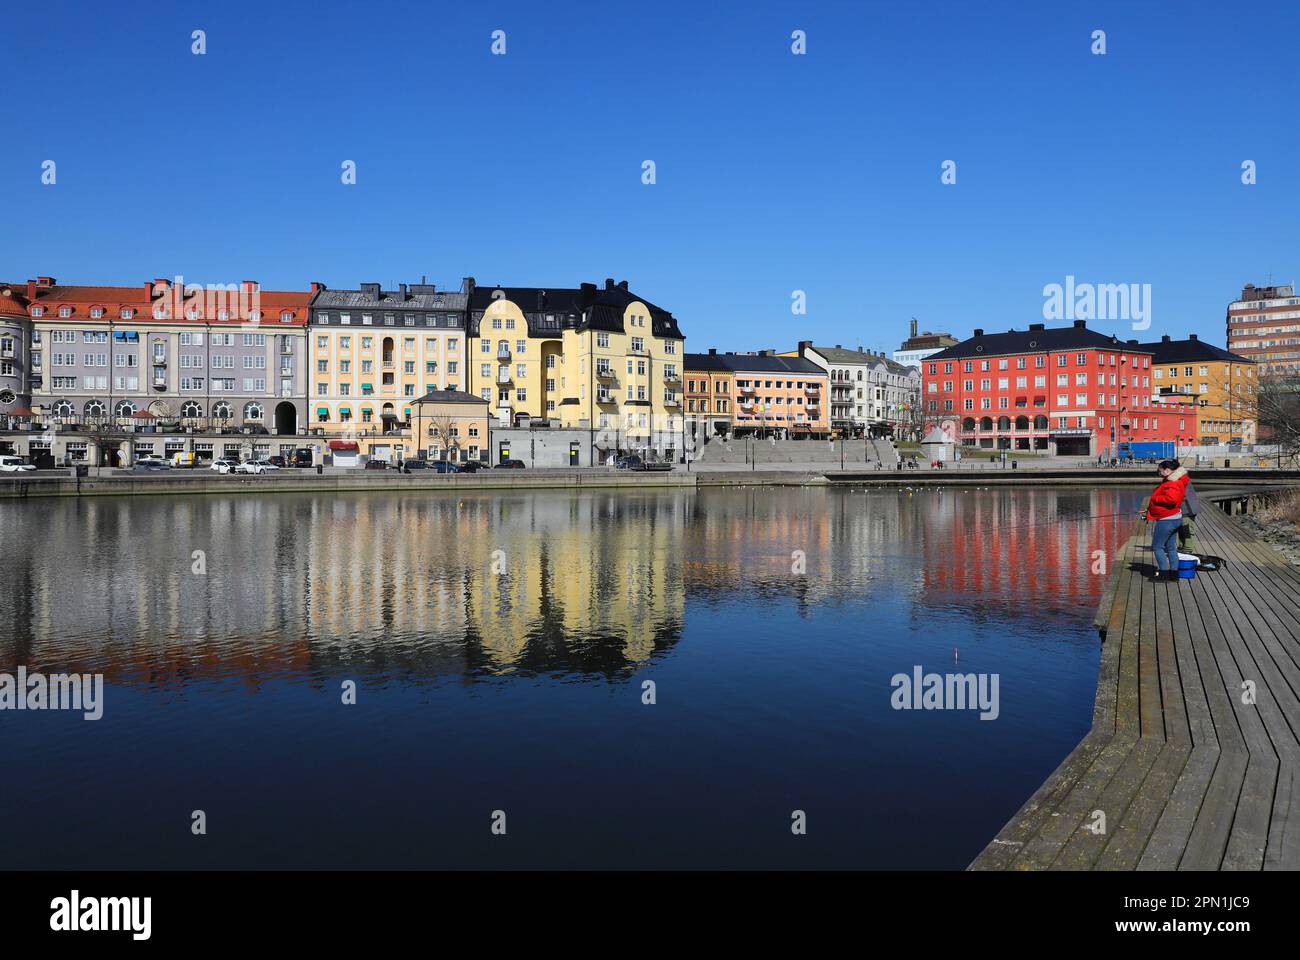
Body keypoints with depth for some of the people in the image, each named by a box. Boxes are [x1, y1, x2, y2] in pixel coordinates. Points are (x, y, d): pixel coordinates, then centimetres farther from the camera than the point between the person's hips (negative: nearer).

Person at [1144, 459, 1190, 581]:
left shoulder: (1171, 484, -21)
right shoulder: (1169, 481, 12)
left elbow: (1171, 499, -35)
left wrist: (1156, 499, -21)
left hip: (1167, 520, -10)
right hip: (1174, 518, 10)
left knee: (1157, 547, -3)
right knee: (1171, 547, 15)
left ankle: (1164, 572, -3)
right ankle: (1174, 572, 19)